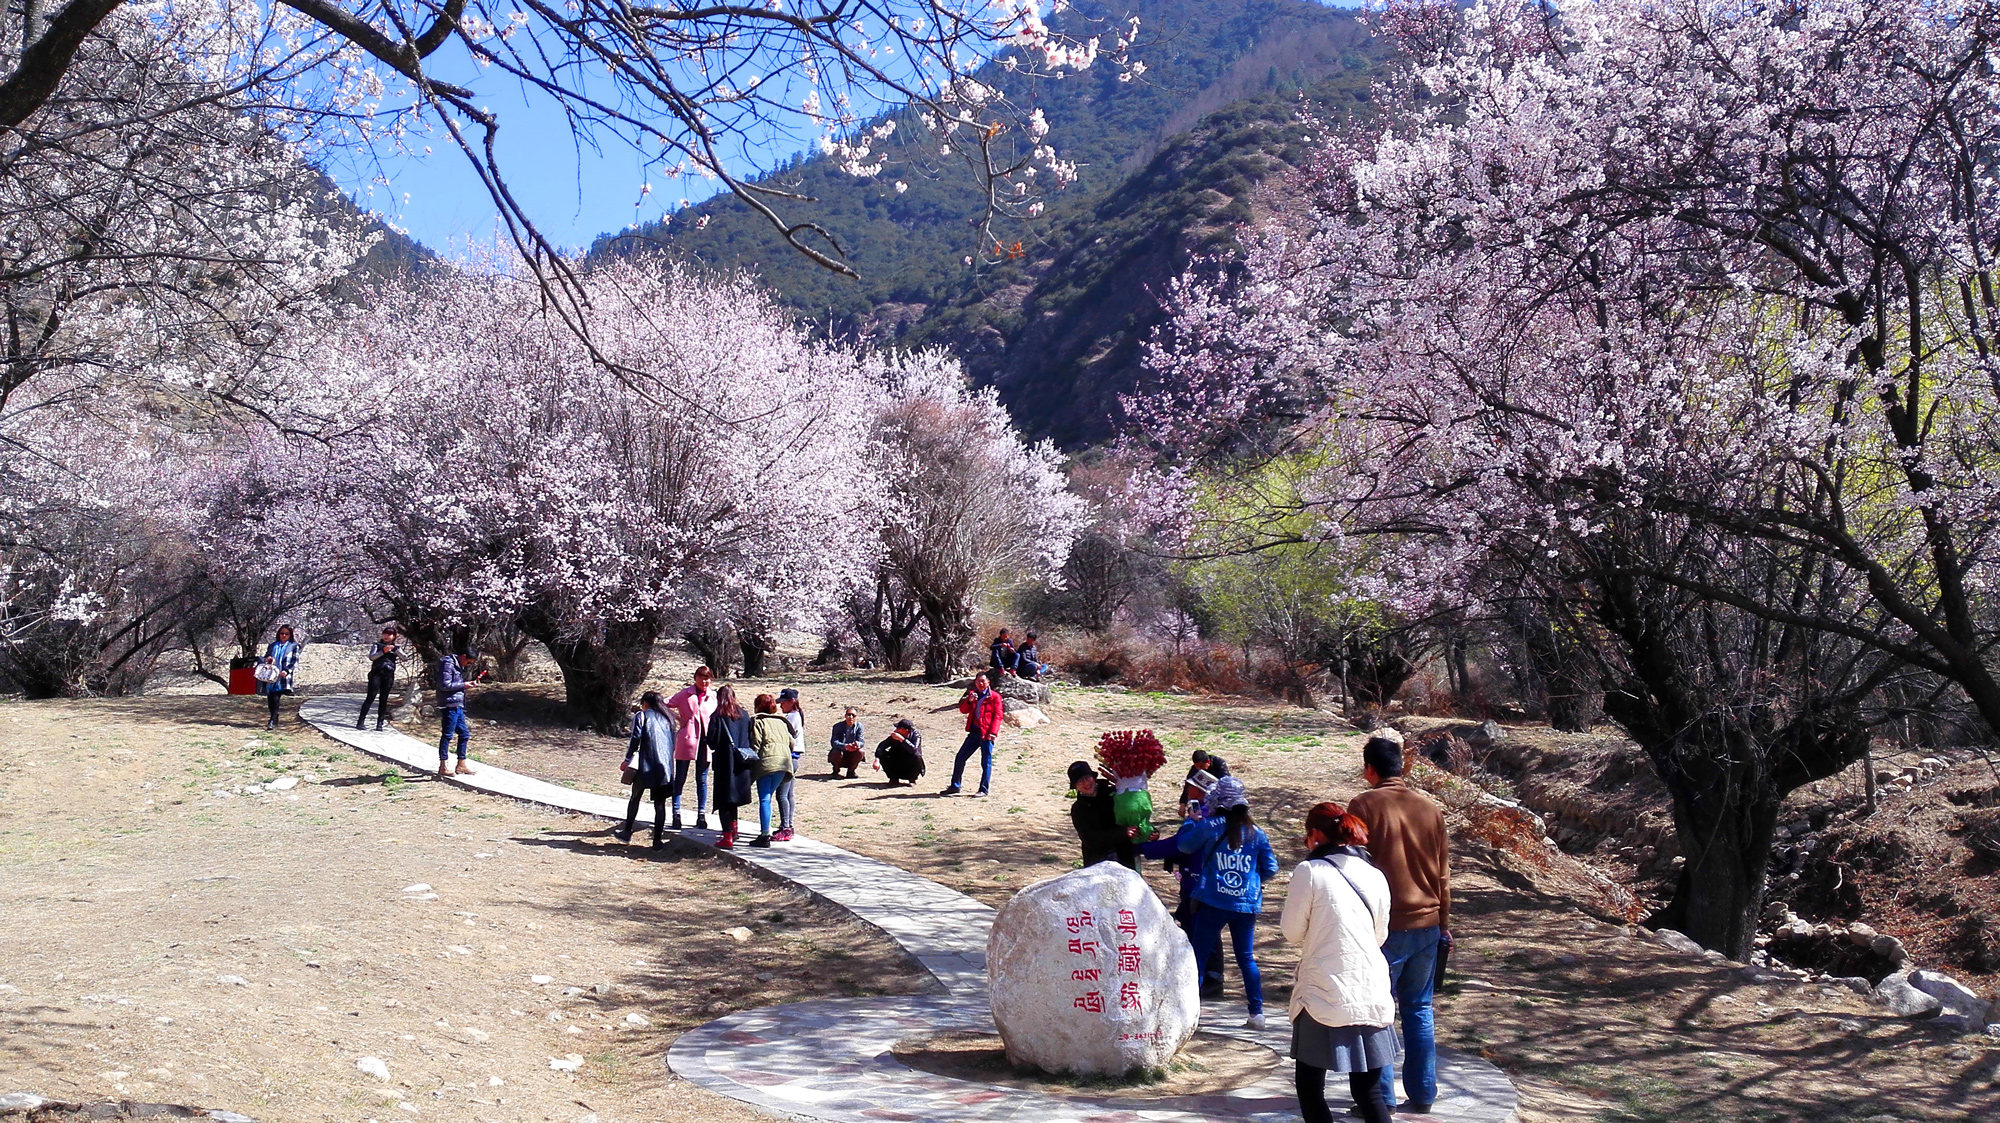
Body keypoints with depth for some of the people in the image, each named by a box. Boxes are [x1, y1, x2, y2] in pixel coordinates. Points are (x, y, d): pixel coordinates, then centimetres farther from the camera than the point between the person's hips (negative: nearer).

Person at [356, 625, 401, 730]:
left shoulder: (396, 647, 11)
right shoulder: (378, 644, 6)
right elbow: (371, 657, -7)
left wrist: (395, 649, -20)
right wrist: (383, 651, -20)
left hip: (389, 675, 2)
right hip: (376, 673, -2)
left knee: (383, 699, 2)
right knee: (371, 697, -8)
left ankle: (380, 724, 3)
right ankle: (360, 722, -8)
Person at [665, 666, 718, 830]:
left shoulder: (712, 697, 9)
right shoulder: (685, 693, 0)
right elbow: (666, 706, 0)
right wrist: (679, 721, -4)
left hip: (704, 742, 3)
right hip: (686, 741, -3)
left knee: (702, 780, 8)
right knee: (680, 778, 2)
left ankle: (701, 815, 13)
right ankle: (676, 814, 6)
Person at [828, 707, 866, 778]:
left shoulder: (859, 726, -5)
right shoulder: (838, 726, -11)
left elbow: (861, 742, -12)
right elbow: (834, 742, -24)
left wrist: (858, 744, -39)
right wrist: (845, 746, -45)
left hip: (852, 755, 2)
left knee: (860, 753, -28)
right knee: (836, 753, -34)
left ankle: (851, 771, -1)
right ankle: (836, 771, -3)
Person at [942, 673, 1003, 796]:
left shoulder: (995, 696, -1)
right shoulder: (973, 694, 16)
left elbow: (997, 715, -7)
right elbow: (963, 710, 10)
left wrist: (993, 732, -18)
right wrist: (969, 701, -10)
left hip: (986, 734, -6)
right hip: (974, 732, 6)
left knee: (986, 761, -4)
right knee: (960, 757, 7)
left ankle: (984, 789, 2)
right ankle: (955, 786, 17)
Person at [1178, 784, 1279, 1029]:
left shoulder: (1208, 827, -6)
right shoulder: (1256, 833, 3)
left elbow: (1184, 845, 11)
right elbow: (1270, 869, 8)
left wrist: (1190, 821, 26)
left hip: (1212, 903, -3)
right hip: (1246, 905, 3)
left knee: (1199, 955, 5)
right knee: (1246, 958, 11)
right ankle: (1257, 1012, 10)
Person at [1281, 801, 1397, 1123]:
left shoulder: (1309, 871, -8)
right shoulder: (1375, 876, 7)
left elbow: (1292, 932, -3)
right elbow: (1380, 935, 15)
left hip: (1324, 997, -5)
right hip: (1371, 996, 5)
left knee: (1310, 1088, 8)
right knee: (1369, 1091, 11)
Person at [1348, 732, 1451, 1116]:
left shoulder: (1364, 805, -9)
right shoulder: (1429, 806, 6)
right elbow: (1443, 871, 11)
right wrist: (1443, 922, 20)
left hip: (1384, 926, -5)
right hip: (1427, 924, 5)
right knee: (1419, 1010, 14)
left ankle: (1382, 1097, 7)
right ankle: (1422, 1095, 16)